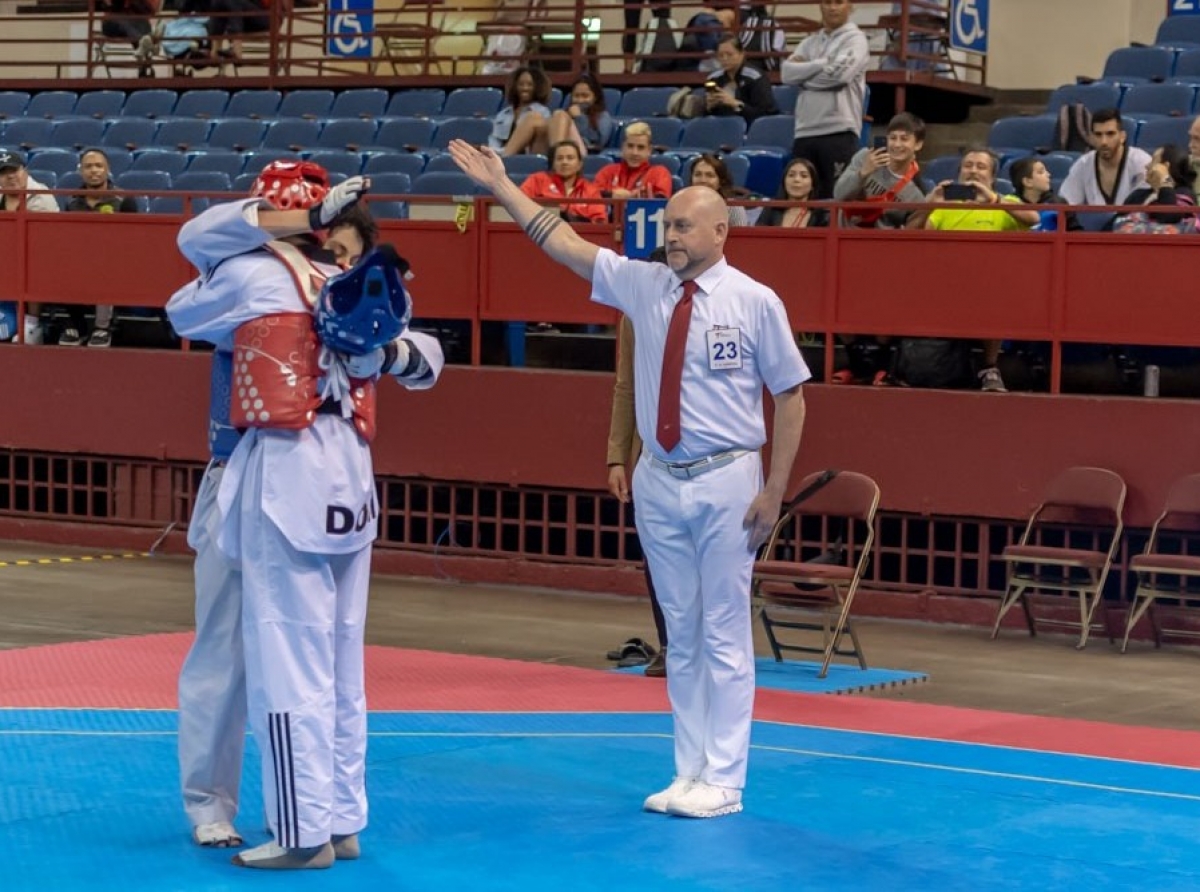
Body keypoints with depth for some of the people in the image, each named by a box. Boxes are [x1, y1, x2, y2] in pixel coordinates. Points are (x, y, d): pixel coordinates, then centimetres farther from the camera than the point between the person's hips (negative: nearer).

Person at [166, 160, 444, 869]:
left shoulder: (250, 274, -3)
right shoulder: (348, 289, 15)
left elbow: (183, 313, 17)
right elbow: (425, 358, 27)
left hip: (286, 475, -7)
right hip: (348, 477, 7)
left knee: (287, 662, -3)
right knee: (340, 665, 14)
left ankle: (305, 832, -1)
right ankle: (343, 822, 22)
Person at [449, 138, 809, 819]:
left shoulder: (754, 302, -8)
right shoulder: (643, 284, 4)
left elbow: (791, 395, -5)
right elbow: (563, 242, 6)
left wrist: (775, 491, -8)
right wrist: (500, 186, 0)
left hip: (726, 483, -5)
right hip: (660, 482, 5)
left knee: (724, 633, 1)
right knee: (681, 634, 12)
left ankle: (722, 781, 8)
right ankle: (690, 771, 20)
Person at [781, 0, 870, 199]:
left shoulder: (855, 39, 3)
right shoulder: (809, 42, 19)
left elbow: (840, 73, -13)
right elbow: (787, 73, 3)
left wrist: (804, 73, 0)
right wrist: (824, 63, -6)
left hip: (839, 131, -5)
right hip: (805, 131, 5)